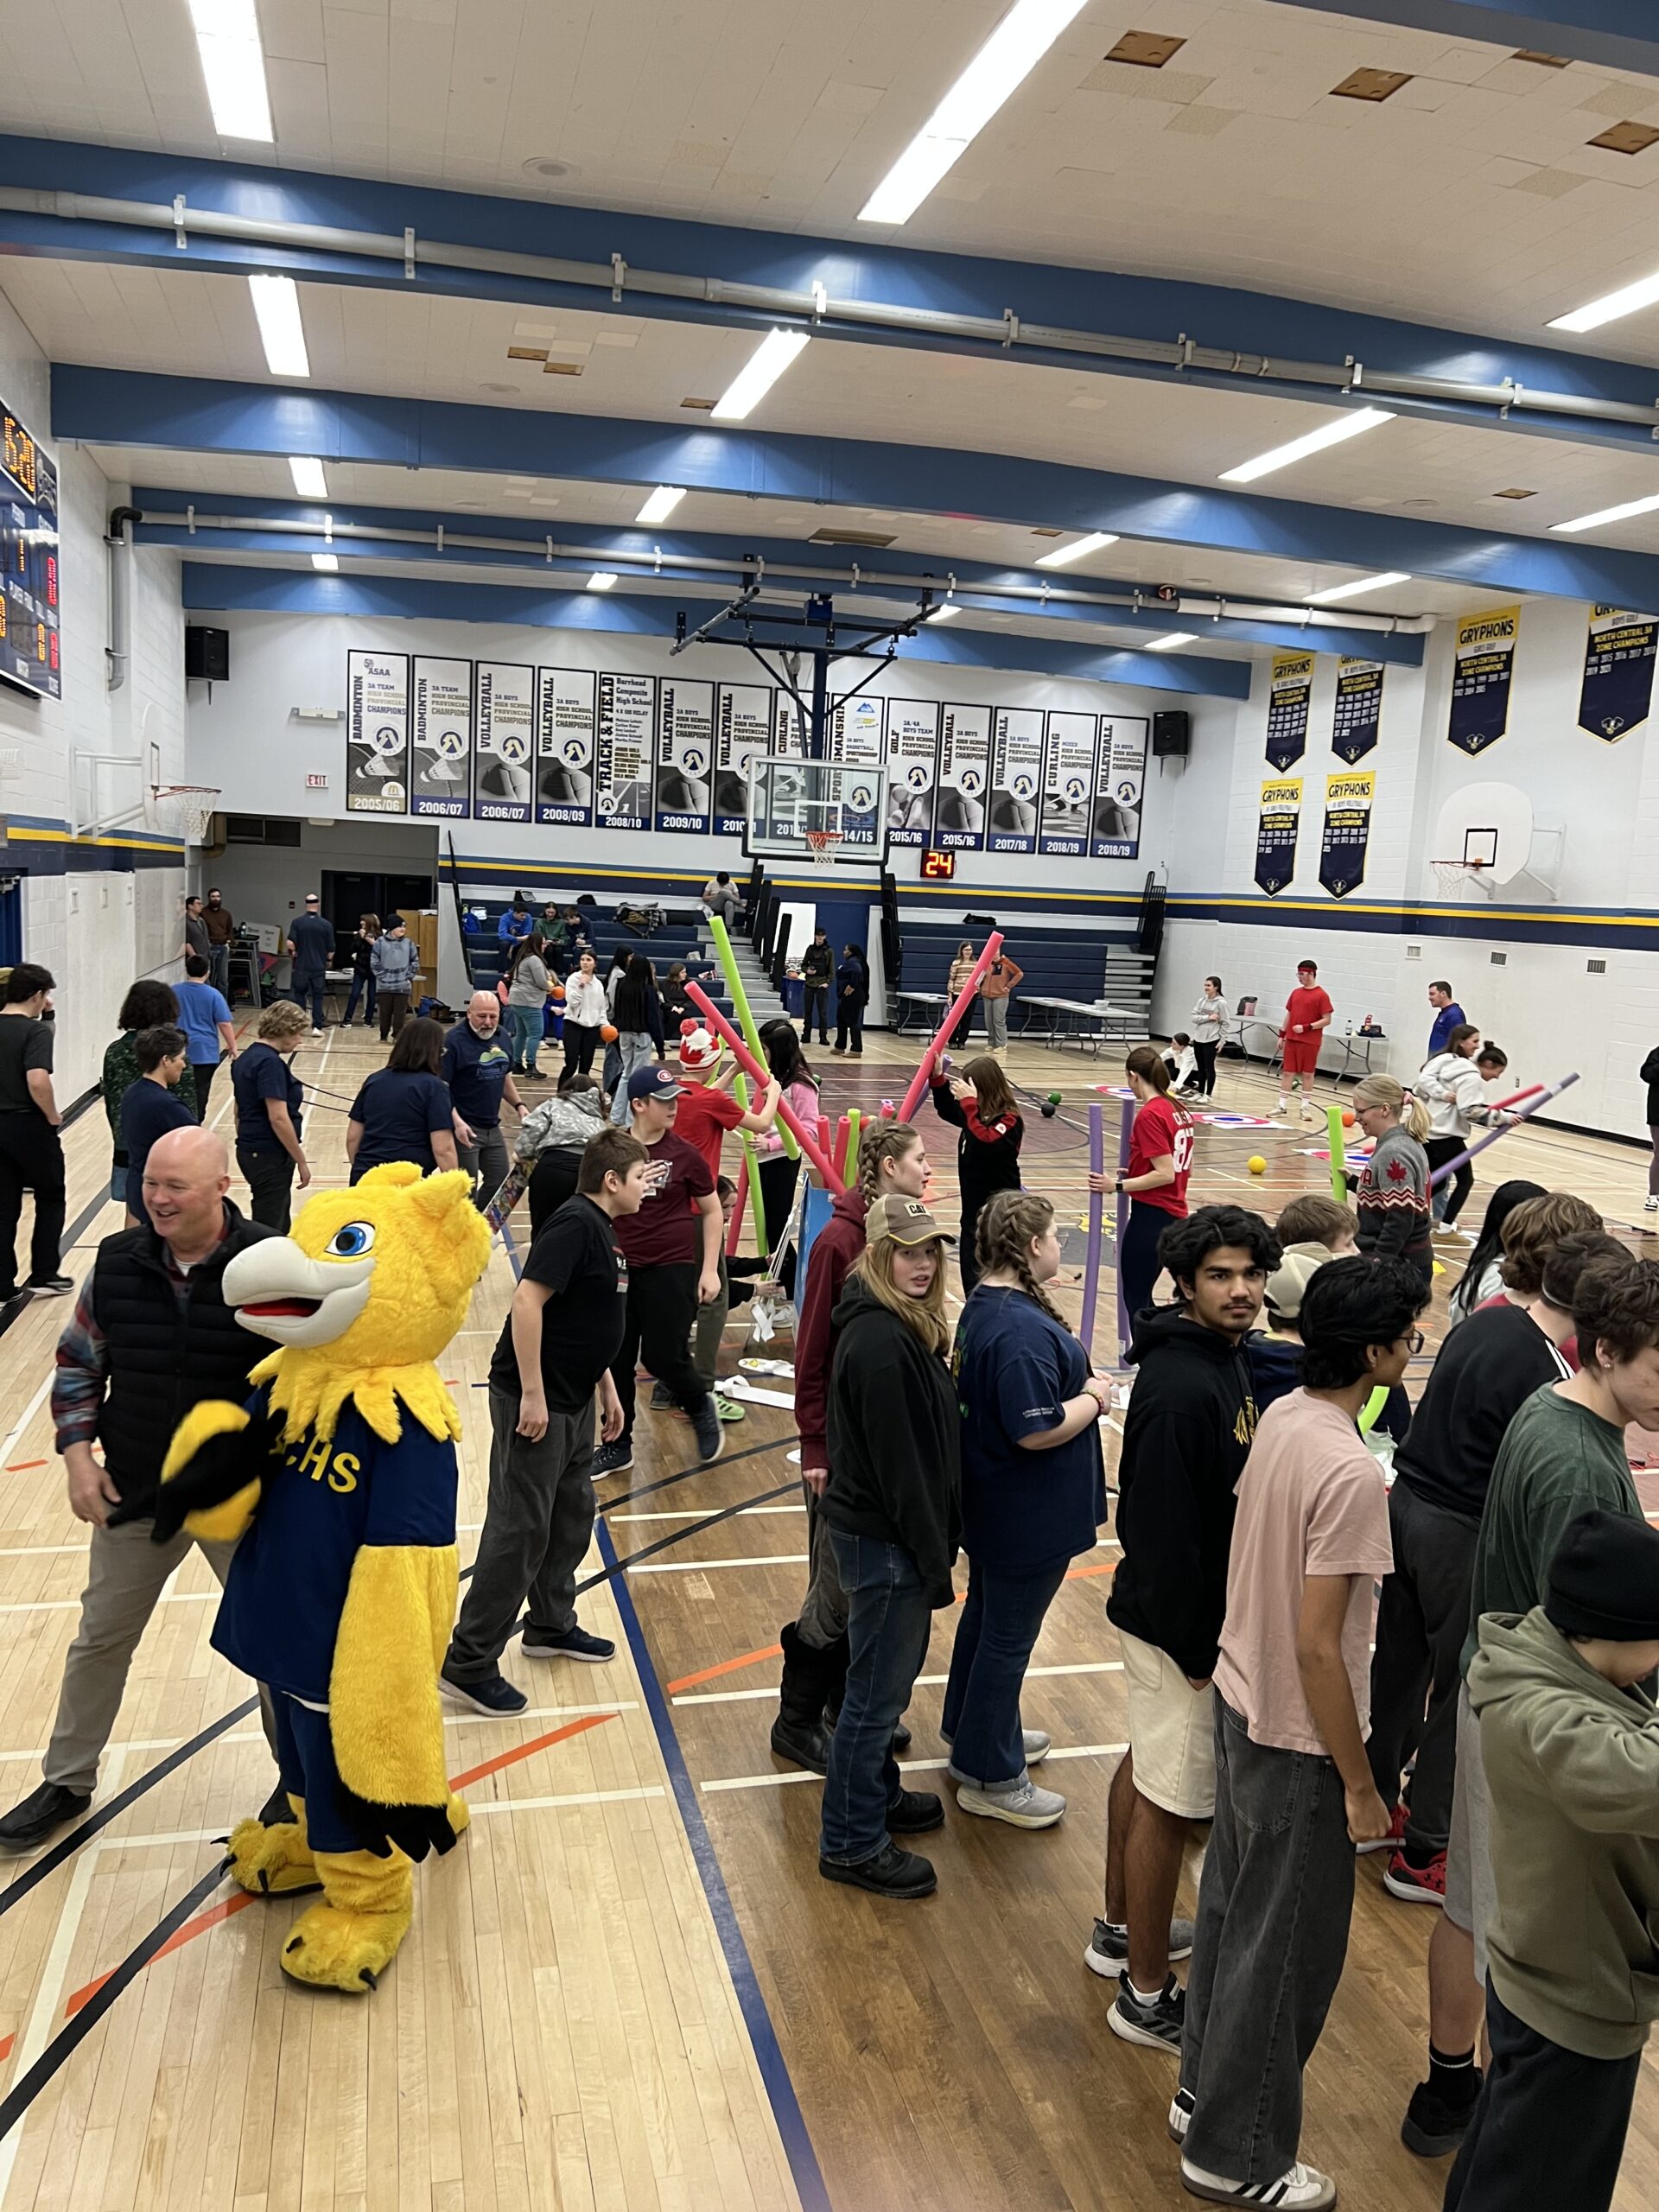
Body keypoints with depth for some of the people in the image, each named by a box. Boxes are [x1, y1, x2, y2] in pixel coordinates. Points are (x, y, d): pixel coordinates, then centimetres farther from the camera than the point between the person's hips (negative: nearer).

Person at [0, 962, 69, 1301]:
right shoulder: (35, 1030, -15)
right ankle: (44, 1275, 15)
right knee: (50, 1200, 13)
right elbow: (37, 1082, -27)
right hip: (29, 1126, -6)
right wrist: (54, 1117, -13)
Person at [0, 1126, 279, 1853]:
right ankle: (66, 1783, 41)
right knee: (100, 1639, 18)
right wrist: (78, 1454, -4)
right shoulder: (116, 1263, -7)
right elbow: (77, 1366, 6)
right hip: (134, 1495, 3)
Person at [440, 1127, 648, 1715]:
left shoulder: (602, 1231, 12)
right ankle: (469, 1663, 6)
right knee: (520, 1529, -4)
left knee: (572, 1514, 20)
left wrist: (607, 1390, 23)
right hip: (535, 1401, -10)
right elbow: (527, 1301, -26)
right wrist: (532, 1394, -25)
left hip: (573, 1402, 10)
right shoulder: (575, 1224, -18)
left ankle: (551, 1626, 37)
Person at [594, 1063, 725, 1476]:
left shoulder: (684, 1154, -5)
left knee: (664, 1357, -4)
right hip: (621, 1269, 3)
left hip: (673, 1270, -3)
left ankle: (701, 1410, 27)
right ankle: (618, 1445, 24)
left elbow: (712, 1210, 3)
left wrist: (710, 1270, -1)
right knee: (616, 1360, 8)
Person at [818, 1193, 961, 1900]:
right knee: (877, 1689, 4)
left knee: (887, 1678, 24)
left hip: (880, 1531, 10)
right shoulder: (880, 1341, -25)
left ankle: (877, 1794, 42)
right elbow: (898, 1462, -24)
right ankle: (852, 1844, 20)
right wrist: (934, 1558, -18)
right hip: (885, 1541, -10)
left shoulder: (901, 1327, 7)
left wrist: (940, 1543, 14)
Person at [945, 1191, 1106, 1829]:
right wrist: (1095, 1398, -15)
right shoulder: (1023, 1329, -30)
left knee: (986, 1614, 25)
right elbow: (1037, 1430, -30)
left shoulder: (986, 1304, 2)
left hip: (992, 1503, 10)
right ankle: (988, 1776, 21)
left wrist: (1079, 1382, 1)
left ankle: (975, 1732, 44)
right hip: (1029, 1515, -10)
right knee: (1009, 1637, 5)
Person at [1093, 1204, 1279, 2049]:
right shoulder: (1180, 1391, -29)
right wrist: (1194, 1645, -20)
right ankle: (1146, 1997, 20)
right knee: (1171, 1798, 3)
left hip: (1196, 1609, 10)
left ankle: (1120, 1930, 41)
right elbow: (1164, 1529, -27)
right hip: (1180, 1624, -10)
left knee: (1145, 1764, 22)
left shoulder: (1228, 1359, 2)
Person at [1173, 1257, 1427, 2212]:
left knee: (1233, 1909, 24)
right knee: (1287, 1950, 11)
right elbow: (1317, 1647, -24)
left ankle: (1205, 2090, 43)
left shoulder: (1281, 1418, -3)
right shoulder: (1352, 1472, -28)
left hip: (1239, 1703, 8)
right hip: (1298, 1741, -8)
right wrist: (1358, 1783, -14)